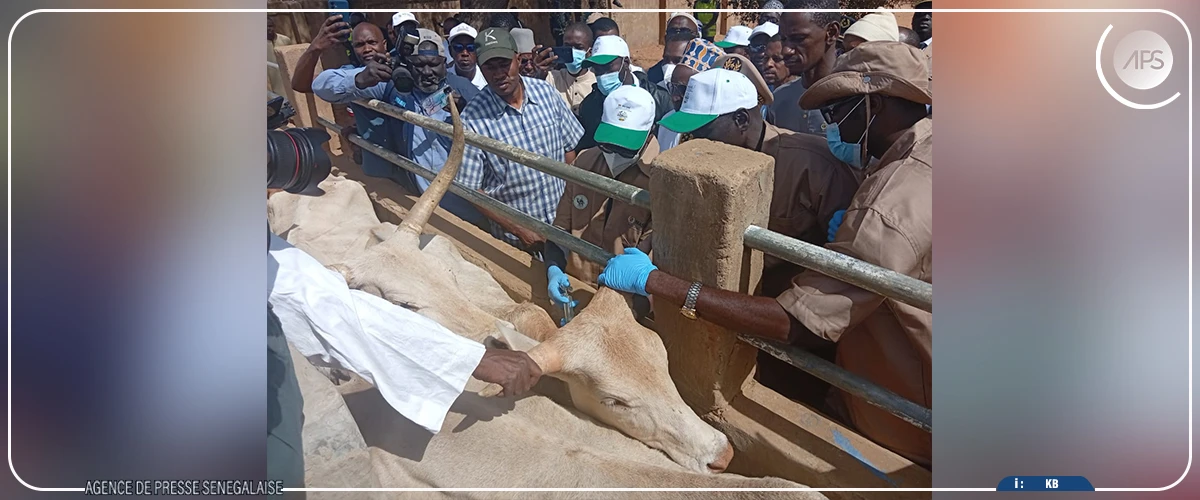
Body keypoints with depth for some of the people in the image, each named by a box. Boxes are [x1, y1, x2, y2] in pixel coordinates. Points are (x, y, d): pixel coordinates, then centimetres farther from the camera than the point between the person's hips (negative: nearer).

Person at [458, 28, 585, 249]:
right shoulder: (473, 119, -19)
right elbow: (471, 189, -14)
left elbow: (570, 147, 2)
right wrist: (518, 230, -17)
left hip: (563, 219, 3)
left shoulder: (545, 92, -8)